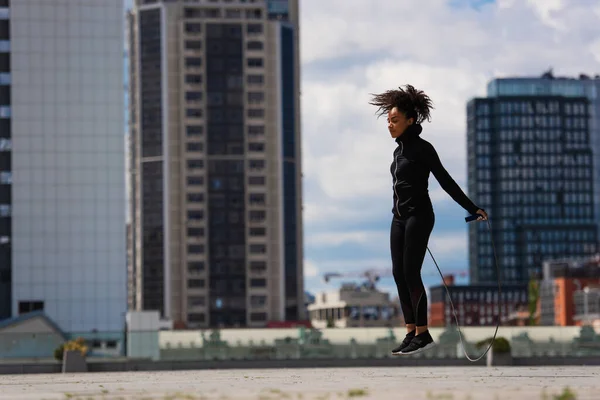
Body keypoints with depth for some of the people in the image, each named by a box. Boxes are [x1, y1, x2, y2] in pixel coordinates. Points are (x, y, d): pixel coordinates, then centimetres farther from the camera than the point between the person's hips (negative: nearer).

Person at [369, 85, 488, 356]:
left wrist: (472, 209, -9)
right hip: (399, 218, 8)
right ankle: (411, 332, 6)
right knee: (399, 273, 3)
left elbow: (446, 181, -8)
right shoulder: (399, 151, 14)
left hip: (418, 216, -8)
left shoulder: (422, 148, -9)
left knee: (410, 273, -11)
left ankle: (423, 334, -7)